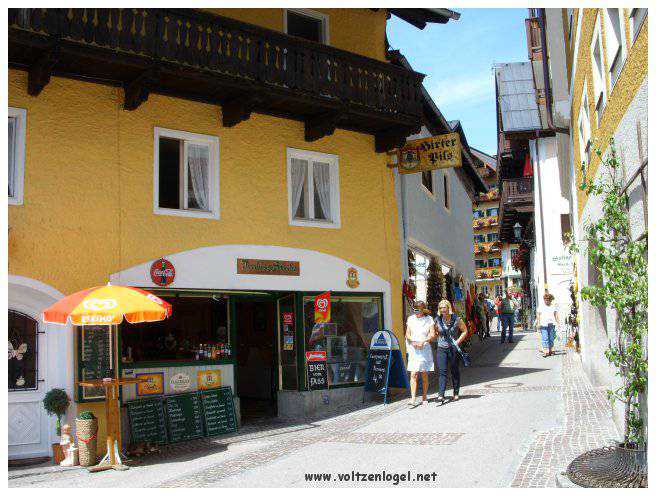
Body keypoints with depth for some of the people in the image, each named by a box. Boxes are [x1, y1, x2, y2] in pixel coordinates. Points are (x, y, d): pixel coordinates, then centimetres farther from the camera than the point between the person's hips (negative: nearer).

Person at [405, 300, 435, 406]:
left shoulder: (429, 319, 1)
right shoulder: (411, 319, 8)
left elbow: (432, 335, -5)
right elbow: (407, 334, 6)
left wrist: (423, 341, -21)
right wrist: (413, 342, -14)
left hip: (425, 349, -1)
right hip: (413, 350, 1)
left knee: (424, 375, 5)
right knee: (413, 375, -9)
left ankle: (424, 397, 18)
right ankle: (413, 398, -13)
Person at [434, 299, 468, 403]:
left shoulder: (456, 319, -6)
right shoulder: (438, 320, 2)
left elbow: (465, 331, 3)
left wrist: (458, 341, -9)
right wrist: (439, 339, 0)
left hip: (453, 348, -1)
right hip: (441, 348, 1)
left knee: (455, 371, 9)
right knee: (441, 371, -9)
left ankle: (456, 393, 24)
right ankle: (441, 395, -14)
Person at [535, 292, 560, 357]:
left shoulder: (553, 306, 12)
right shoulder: (540, 306, 4)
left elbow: (556, 315, 16)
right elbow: (538, 315, 4)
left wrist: (558, 322, 10)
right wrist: (538, 323, -2)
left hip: (551, 324, 3)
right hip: (543, 325, -3)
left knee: (551, 338, 6)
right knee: (545, 338, -9)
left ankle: (550, 350, 16)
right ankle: (545, 351, -13)